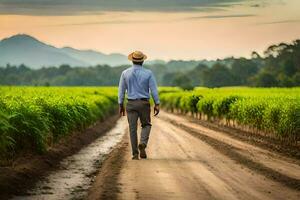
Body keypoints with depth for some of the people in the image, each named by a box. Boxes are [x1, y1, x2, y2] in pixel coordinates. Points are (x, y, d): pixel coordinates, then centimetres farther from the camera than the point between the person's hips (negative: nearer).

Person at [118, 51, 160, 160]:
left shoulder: (125, 73, -2)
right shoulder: (148, 73, -5)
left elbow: (121, 90, 2)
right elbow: (154, 89, -7)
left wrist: (121, 105, 9)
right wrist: (157, 104, -1)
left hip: (131, 104, 1)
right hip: (144, 103, -1)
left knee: (133, 129, 5)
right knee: (146, 125, 17)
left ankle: (135, 154, 3)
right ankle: (142, 144, -10)